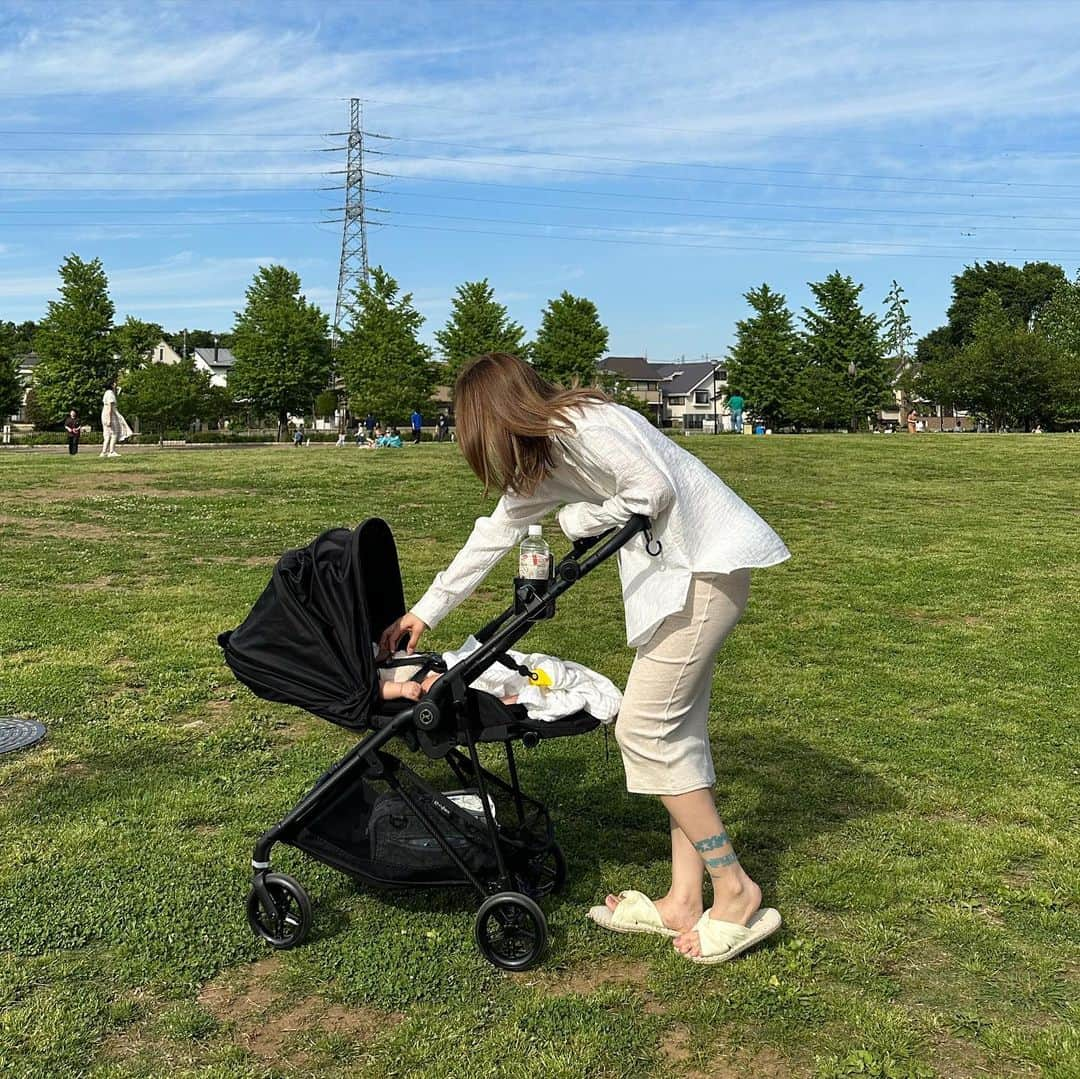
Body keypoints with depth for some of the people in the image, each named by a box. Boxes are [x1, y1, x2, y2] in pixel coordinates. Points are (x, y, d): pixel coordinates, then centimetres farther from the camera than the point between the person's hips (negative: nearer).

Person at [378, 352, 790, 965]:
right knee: (678, 729, 8)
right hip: (676, 572, 10)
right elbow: (496, 534, 21)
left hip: (707, 567, -10)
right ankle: (684, 902, 14)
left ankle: (735, 891, 1)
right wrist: (426, 612, 24)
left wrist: (581, 519, -4)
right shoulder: (541, 460, 16)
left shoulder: (579, 426, -15)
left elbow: (653, 491, -20)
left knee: (645, 727, -9)